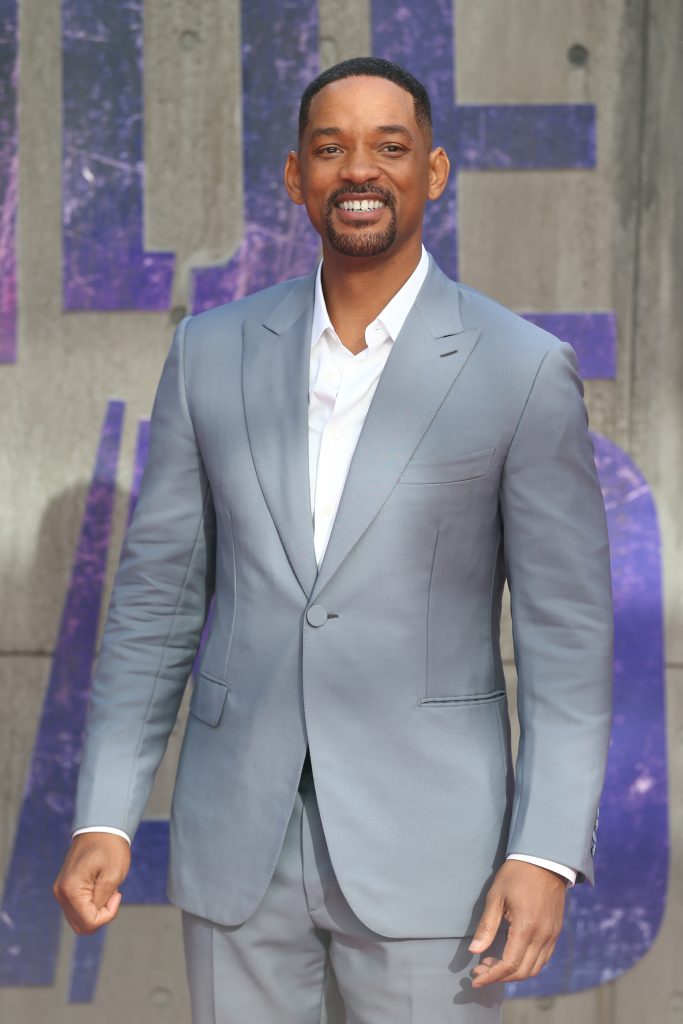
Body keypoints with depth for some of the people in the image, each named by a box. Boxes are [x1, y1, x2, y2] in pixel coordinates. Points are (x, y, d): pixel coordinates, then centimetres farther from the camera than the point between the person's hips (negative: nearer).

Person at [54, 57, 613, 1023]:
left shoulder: (526, 372, -7)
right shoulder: (213, 353, 2)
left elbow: (568, 635, -5)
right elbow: (156, 597, 5)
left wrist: (547, 854, -13)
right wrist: (102, 821, -2)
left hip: (426, 842, -3)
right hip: (238, 834, 3)